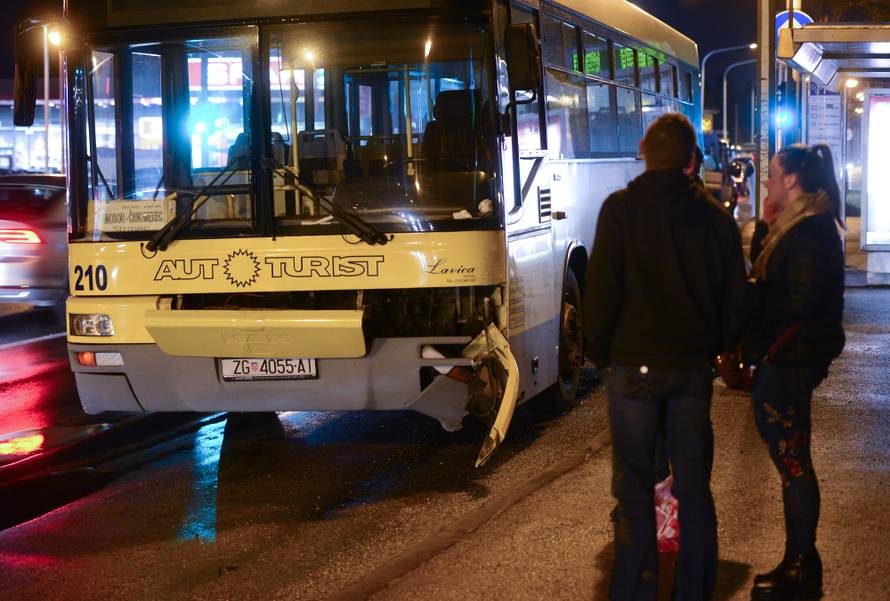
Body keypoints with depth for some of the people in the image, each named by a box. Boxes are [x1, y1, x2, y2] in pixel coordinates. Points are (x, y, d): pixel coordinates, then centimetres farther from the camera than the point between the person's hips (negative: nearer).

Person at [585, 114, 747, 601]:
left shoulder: (622, 209, -7)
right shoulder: (714, 215, 5)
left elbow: (602, 289, -8)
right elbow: (733, 297, 9)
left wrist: (599, 353, 4)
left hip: (634, 364, -3)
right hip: (694, 366, 4)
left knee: (634, 488, 2)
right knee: (694, 487, 10)